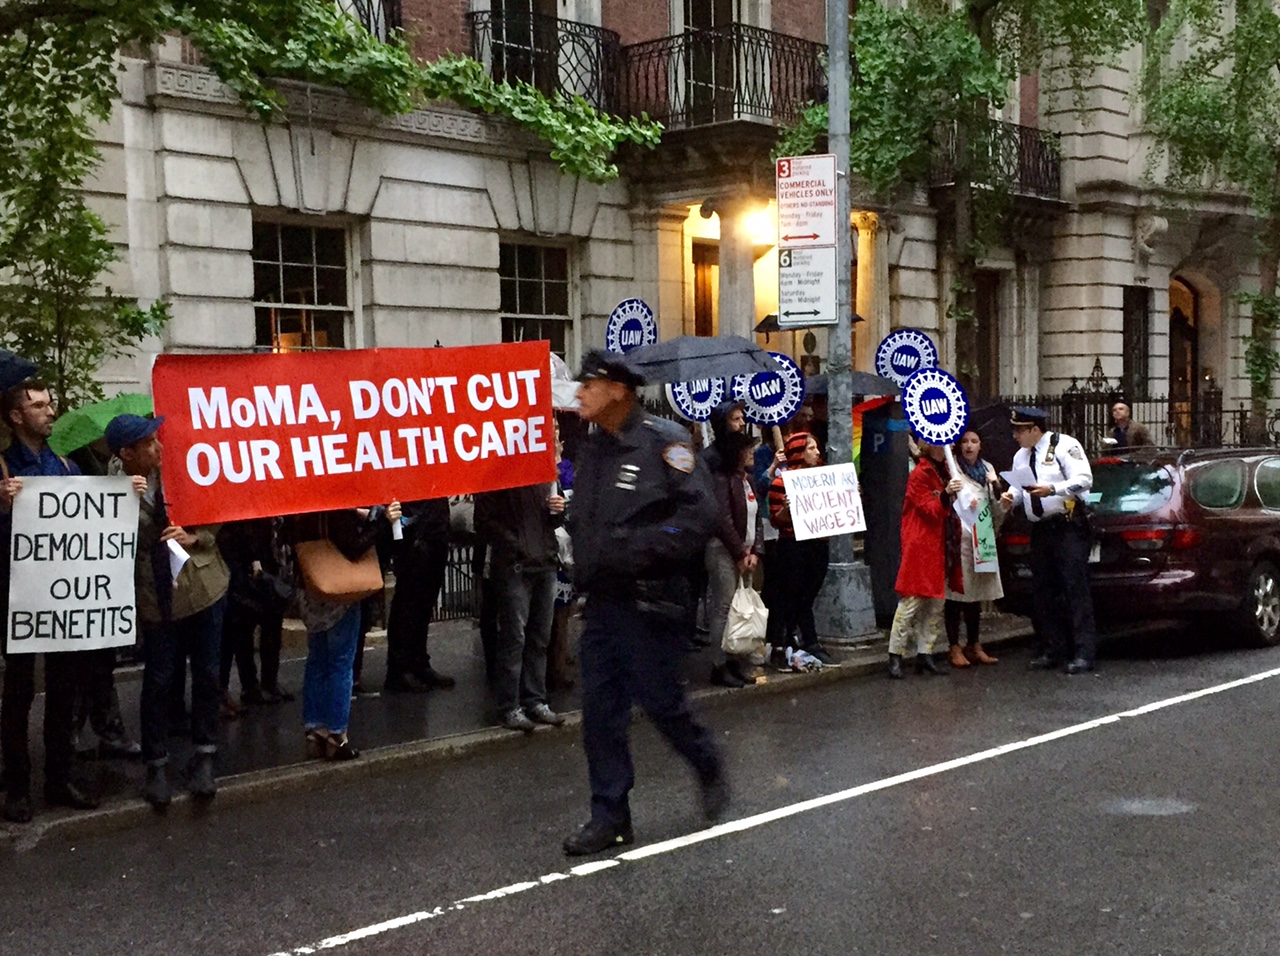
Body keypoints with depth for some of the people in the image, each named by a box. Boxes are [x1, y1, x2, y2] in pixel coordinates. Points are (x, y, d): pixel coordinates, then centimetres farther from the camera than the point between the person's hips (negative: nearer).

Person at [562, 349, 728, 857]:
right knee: (600, 709, 5)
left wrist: (638, 549, -21)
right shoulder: (591, 450, 13)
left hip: (647, 600, -7)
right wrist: (583, 563, 8)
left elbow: (697, 515, -16)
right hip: (600, 601, 7)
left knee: (661, 700, 0)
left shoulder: (663, 441, -10)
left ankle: (709, 767, 29)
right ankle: (609, 815, 13)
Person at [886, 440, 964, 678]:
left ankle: (925, 654, 12)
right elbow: (930, 510, -16)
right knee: (911, 602, -9)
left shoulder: (944, 471, 16)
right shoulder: (920, 474, -9)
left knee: (935, 604, 8)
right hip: (921, 547, -8)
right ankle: (895, 656, -4)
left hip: (942, 547, 8)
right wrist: (945, 495, -32)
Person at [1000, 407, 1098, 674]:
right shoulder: (1020, 456, 16)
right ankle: (1053, 651, 17)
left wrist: (1052, 489, -27)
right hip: (1039, 530, 8)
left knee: (1075, 588, -10)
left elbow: (1084, 479, -15)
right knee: (1044, 592, 9)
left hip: (1068, 527, -8)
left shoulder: (1064, 446, -7)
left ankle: (1083, 653, -9)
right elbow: (1018, 487, 24)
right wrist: (1010, 497, 1)